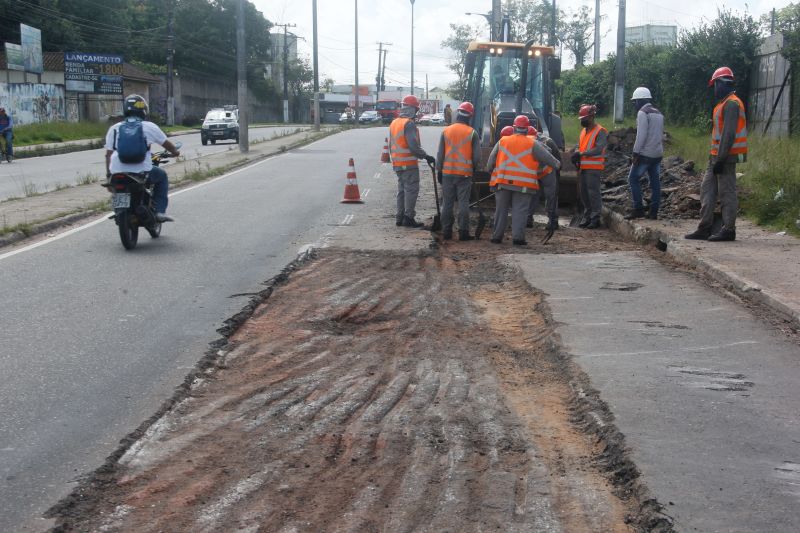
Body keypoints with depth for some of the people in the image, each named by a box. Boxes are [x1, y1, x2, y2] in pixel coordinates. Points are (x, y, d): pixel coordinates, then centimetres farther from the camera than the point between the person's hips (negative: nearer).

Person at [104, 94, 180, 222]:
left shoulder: (114, 128, 11)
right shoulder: (149, 127, 5)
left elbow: (108, 153, 8)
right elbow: (166, 143, 15)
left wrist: (108, 174, 15)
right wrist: (175, 152, 36)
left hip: (117, 173, 3)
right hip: (142, 172, -3)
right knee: (161, 175, 25)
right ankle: (160, 211, 14)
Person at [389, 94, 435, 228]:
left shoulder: (394, 123, 13)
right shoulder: (409, 124, -16)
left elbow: (391, 145, 19)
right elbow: (414, 146, -22)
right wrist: (426, 156, -14)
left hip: (397, 164, 9)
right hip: (409, 164, -9)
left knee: (402, 190, 15)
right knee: (411, 190, -4)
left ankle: (400, 217, 18)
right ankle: (408, 218, -5)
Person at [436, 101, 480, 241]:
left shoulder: (446, 131, 1)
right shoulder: (472, 133, -5)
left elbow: (440, 154, 4)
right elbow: (477, 157, -4)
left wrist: (439, 171, 12)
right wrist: (473, 169, 14)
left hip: (448, 173, 2)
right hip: (465, 173, -2)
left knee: (447, 203, 7)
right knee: (463, 203, 1)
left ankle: (446, 232, 10)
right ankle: (463, 232, -1)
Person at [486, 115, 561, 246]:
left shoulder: (502, 141, 8)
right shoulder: (533, 144, 0)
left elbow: (491, 160, 13)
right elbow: (546, 157, 7)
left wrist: (490, 171, 30)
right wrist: (557, 164, 26)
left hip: (502, 182, 3)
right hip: (524, 184, -2)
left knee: (501, 210, 10)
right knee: (519, 211, 0)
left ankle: (497, 236, 15)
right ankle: (517, 237, -5)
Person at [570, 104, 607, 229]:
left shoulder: (600, 131, -10)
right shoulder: (583, 131, 17)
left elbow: (599, 149, -21)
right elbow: (579, 145, 18)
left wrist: (582, 154, -27)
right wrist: (576, 153, -5)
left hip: (594, 168, -8)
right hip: (583, 167, 8)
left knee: (593, 193, -7)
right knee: (584, 193, 13)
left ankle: (595, 218, -2)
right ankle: (587, 216, 23)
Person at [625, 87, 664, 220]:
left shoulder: (642, 113, -10)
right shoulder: (659, 114, 17)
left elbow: (641, 134, -18)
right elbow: (661, 135, 18)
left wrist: (636, 153, -17)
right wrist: (660, 150, 20)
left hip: (645, 154, -8)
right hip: (658, 154, 8)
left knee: (633, 179, -2)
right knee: (655, 181, 7)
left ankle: (638, 209, -7)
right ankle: (653, 211, 8)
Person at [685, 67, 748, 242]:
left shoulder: (731, 104, -14)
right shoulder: (724, 103, 19)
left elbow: (729, 134, -20)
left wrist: (721, 159, -22)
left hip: (725, 157, -10)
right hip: (717, 156, 10)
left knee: (726, 192, -5)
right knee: (707, 189, 9)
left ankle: (729, 230, -1)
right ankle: (704, 228, 11)